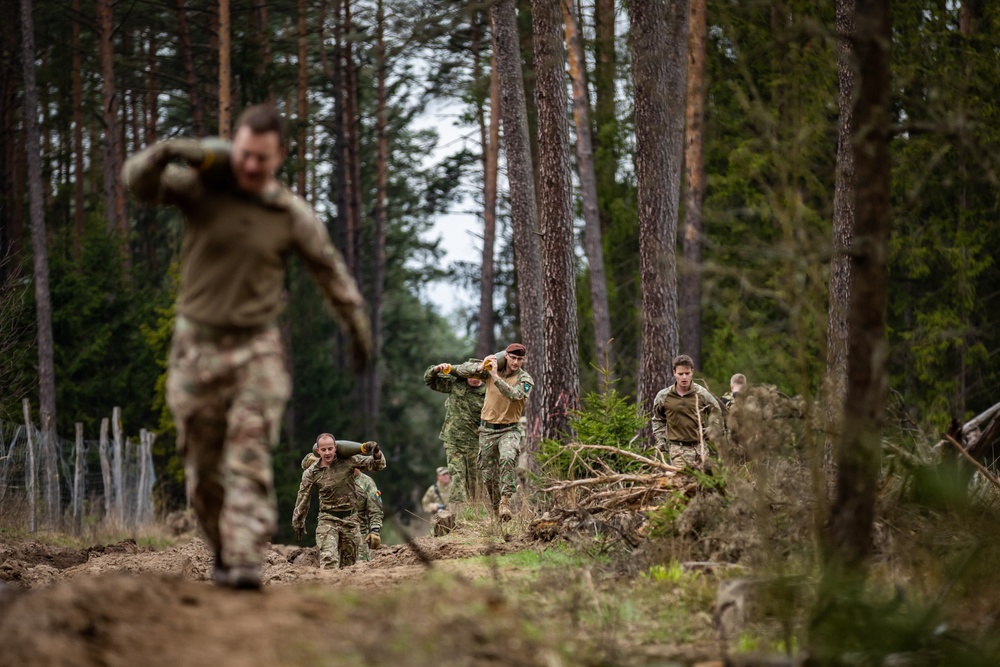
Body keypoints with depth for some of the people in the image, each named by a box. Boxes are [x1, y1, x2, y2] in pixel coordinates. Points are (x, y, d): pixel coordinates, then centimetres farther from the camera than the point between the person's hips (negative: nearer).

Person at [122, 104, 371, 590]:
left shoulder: (292, 215, -5)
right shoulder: (200, 187, -7)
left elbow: (330, 270, 8)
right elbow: (137, 181, -19)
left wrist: (359, 328, 14)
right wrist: (169, 152, -40)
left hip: (257, 349, -1)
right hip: (197, 345, 1)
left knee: (249, 457, -15)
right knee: (203, 466, 8)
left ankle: (245, 563, -20)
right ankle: (223, 552, 28)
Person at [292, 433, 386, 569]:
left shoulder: (348, 461, -4)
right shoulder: (311, 473, -4)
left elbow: (377, 465, -1)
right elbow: (303, 498, 7)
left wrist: (376, 454, -24)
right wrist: (298, 523, 15)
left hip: (351, 519, 2)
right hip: (328, 520, -2)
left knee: (349, 562, 10)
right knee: (328, 560, -22)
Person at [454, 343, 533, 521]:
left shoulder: (525, 379, -7)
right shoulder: (491, 368, 1)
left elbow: (514, 395, -27)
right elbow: (462, 370, -1)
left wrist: (496, 377, -32)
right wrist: (480, 367, -21)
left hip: (509, 429, -3)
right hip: (487, 429, 3)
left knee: (508, 459, -32)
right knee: (488, 474, 6)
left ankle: (506, 500, -30)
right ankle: (496, 509, 20)